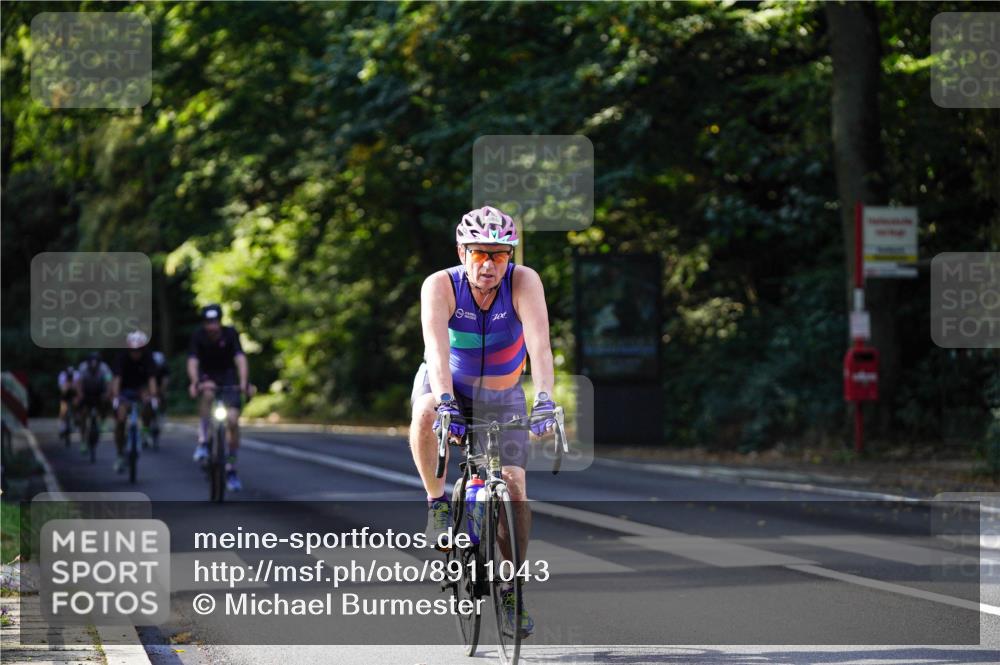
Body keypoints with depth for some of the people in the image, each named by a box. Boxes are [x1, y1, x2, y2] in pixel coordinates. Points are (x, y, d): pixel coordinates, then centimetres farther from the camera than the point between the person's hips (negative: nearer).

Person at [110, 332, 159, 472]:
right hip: (125, 390, 0)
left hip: (141, 388, 0)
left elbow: (151, 379, -29)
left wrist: (153, 396, -44)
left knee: (147, 400, -35)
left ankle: (146, 428, -13)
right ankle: (121, 454, 0)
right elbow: (117, 379, -31)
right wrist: (115, 397, -45)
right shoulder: (122, 358, -22)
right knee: (120, 421, -15)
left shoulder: (147, 357, -20)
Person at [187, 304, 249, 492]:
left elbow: (240, 359, -29)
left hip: (228, 378, 0)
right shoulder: (198, 337, -17)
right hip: (207, 377, 0)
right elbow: (193, 361, -28)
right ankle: (203, 440, -27)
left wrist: (243, 382, -46)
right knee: (208, 394, -37)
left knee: (232, 420, -14)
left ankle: (231, 469, -1)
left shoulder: (230, 334, -18)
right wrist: (194, 382, -47)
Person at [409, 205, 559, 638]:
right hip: (448, 385, -1)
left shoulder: (523, 282, -24)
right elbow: (436, 345, -40)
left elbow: (539, 342, -36)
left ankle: (512, 586, 6)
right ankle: (437, 503, -16)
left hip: (502, 398, 1)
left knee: (514, 488, -11)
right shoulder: (441, 286, -25)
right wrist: (445, 400, -56)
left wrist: (544, 398, -52)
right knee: (427, 411, -36)